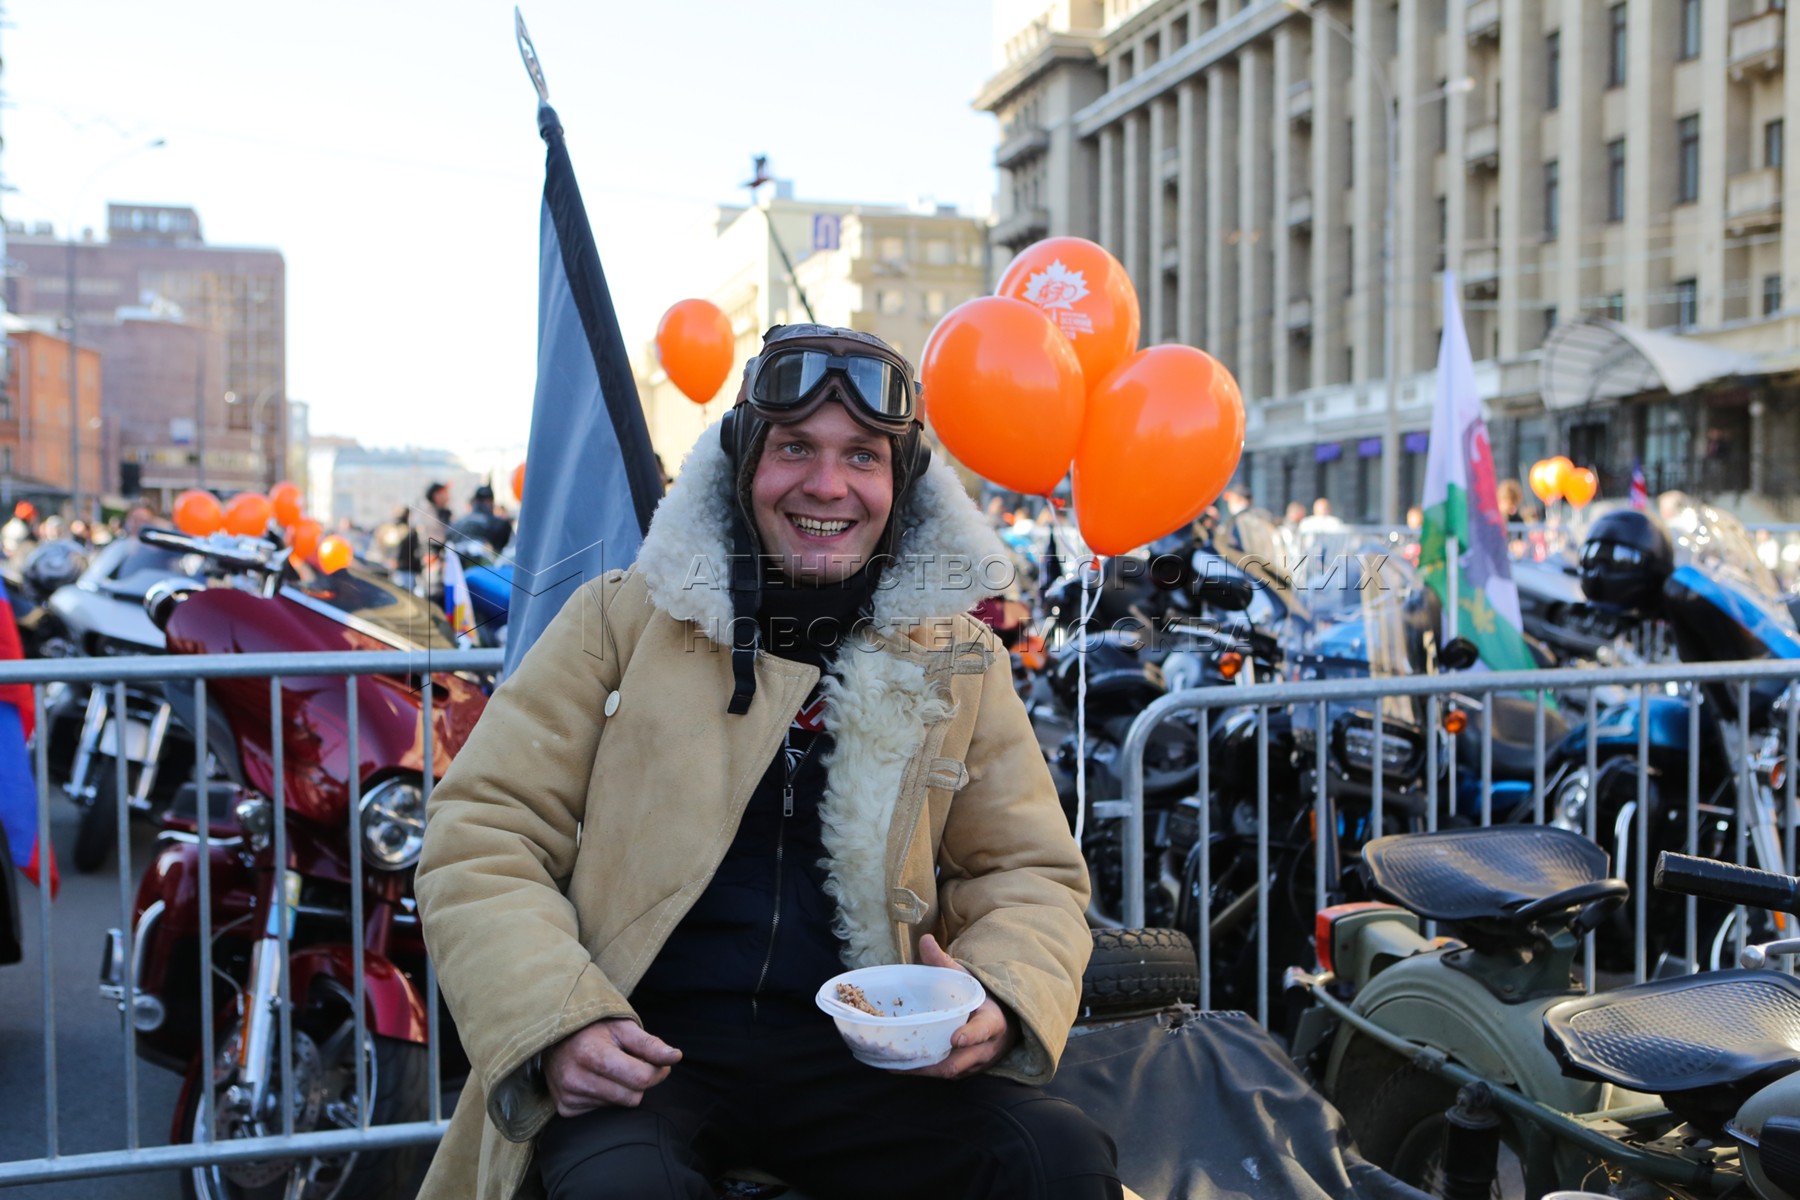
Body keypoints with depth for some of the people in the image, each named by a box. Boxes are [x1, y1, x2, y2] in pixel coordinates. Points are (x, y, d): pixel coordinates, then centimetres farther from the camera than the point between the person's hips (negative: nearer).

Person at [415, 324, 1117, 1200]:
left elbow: (1030, 872, 13)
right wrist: (557, 1024, -15)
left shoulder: (956, 660, 10)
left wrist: (1000, 1000, -9)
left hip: (857, 1059, 3)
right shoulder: (623, 621, 3)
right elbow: (483, 836, 1)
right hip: (644, 1053, -2)